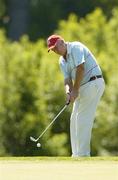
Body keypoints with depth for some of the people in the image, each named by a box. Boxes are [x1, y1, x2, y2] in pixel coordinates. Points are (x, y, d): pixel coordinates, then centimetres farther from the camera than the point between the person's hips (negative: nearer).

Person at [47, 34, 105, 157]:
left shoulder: (75, 47, -11)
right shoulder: (62, 61, 14)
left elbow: (81, 68, -21)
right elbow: (67, 79, 5)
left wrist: (75, 90, -18)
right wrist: (68, 92, -17)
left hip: (93, 83, -10)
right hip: (83, 87, 10)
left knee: (83, 119, -13)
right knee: (74, 120, 10)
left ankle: (83, 154, -13)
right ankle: (77, 154, 14)